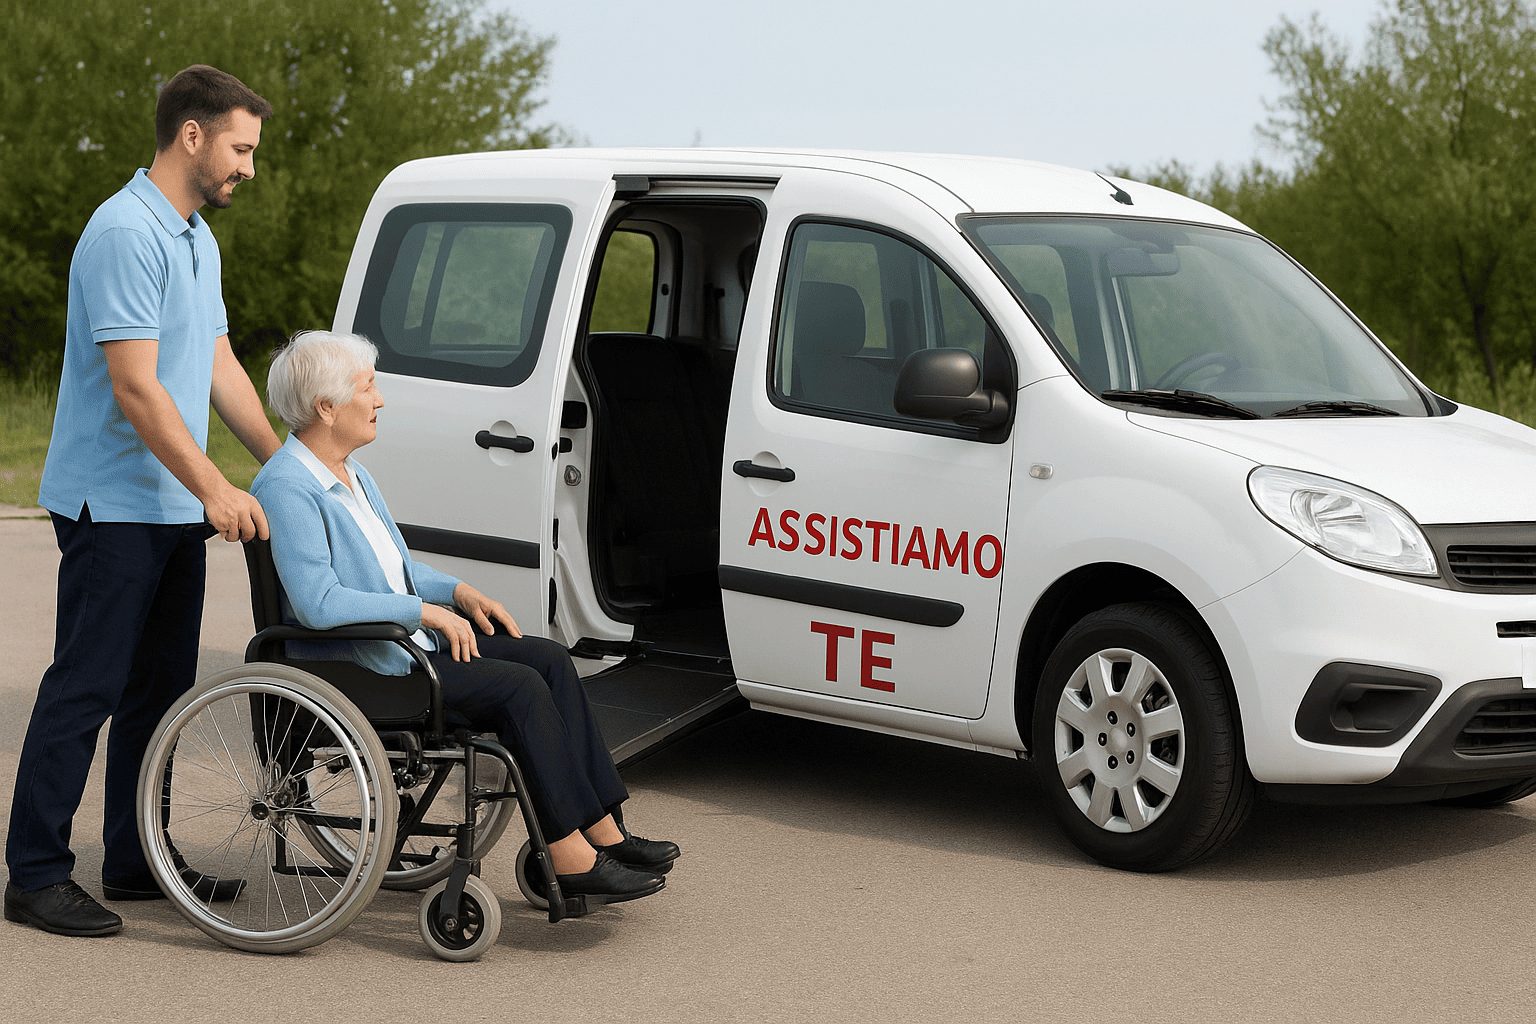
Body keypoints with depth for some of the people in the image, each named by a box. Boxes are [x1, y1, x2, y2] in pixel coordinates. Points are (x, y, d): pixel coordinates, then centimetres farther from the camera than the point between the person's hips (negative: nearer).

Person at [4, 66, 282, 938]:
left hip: (173, 506, 10)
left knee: (160, 687, 13)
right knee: (85, 687, -6)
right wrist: (214, 488, -24)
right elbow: (135, 387, -23)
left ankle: (136, 860, 22)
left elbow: (220, 365, 18)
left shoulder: (198, 239, 14)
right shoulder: (126, 234, -18)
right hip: (113, 503, -10)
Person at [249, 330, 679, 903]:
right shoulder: (288, 488, -17)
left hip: (407, 641, 10)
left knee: (549, 660, -4)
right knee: (520, 687, -21)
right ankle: (572, 860, -18)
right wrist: (425, 610, -22)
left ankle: (604, 832, -6)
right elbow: (317, 603, -28)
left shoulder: (349, 472, 15)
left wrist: (457, 592, 6)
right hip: (358, 668, -10)